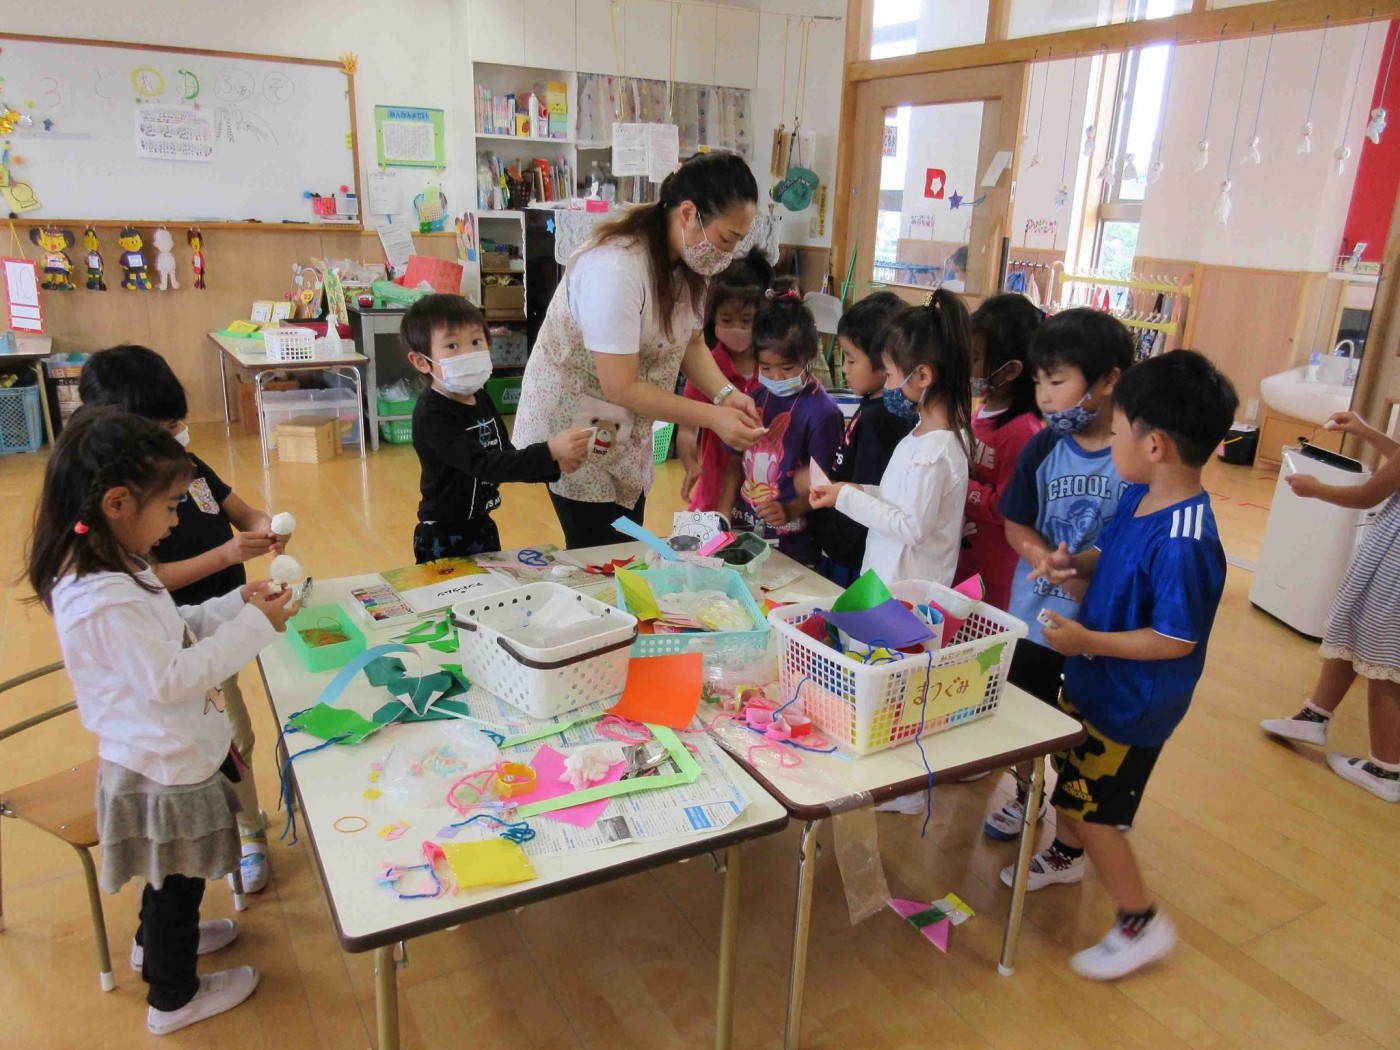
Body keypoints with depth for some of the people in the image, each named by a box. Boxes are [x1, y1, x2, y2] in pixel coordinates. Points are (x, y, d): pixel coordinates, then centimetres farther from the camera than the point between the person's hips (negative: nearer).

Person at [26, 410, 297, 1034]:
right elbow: (170, 677, -30)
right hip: (166, 772, -10)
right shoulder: (105, 600, -32)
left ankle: (158, 941, 56)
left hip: (165, 755, 10)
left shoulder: (111, 567, 0)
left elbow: (168, 635, 9)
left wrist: (235, 604, -2)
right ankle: (174, 997, 35)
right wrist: (255, 626, -26)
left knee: (172, 870, 32)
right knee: (179, 879, 13)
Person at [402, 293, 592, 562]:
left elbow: (508, 459, 8)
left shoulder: (482, 401, 3)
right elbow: (484, 464, -32)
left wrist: (556, 465, -10)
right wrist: (550, 450, -41)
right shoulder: (432, 416, -22)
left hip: (483, 527, 8)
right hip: (445, 539, -8)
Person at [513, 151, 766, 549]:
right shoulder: (615, 267, -30)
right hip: (574, 423, -8)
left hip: (627, 428, 8)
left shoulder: (688, 260, -3)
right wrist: (713, 417, -30)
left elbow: (691, 343, 4)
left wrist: (726, 394, -14)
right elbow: (620, 387, -30)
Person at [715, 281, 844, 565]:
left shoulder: (822, 411, -12)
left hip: (791, 541, -5)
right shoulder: (757, 398, 7)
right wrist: (724, 514, 1)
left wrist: (789, 512, -27)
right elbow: (737, 461, 12)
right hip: (743, 526, 5)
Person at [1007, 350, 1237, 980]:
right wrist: (1073, 565, -9)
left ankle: (1141, 923, 25)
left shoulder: (1184, 544, -33)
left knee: (1090, 805, 5)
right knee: (1070, 767, 27)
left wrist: (1086, 640, -25)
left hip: (1132, 703, -9)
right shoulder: (1140, 498, -6)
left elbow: (1175, 641, -28)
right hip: (1094, 679, 9)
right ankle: (1067, 856, 53)